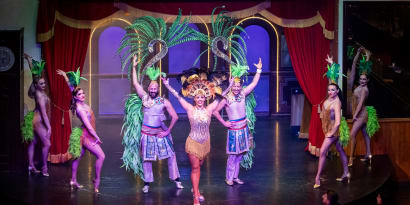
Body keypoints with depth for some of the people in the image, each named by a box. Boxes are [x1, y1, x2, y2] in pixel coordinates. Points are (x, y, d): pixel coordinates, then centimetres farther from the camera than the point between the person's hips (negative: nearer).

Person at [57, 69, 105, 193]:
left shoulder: (81, 103, 0)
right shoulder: (80, 108, -22)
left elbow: (72, 87, 12)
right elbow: (88, 125, -22)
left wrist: (65, 76, 16)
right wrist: (97, 137, -18)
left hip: (87, 134, 9)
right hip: (87, 135, -9)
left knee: (78, 157, 16)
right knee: (101, 156, -13)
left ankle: (73, 181, 26)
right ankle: (97, 180, -6)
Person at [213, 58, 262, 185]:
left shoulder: (242, 95, 2)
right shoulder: (227, 99, -11)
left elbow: (254, 83, 5)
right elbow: (215, 112, -7)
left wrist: (259, 70, 0)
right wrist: (224, 123, -6)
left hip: (244, 128, 5)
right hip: (234, 129, -5)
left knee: (240, 155, 11)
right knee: (233, 155, -2)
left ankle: (235, 176, 21)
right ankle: (229, 178, 9)